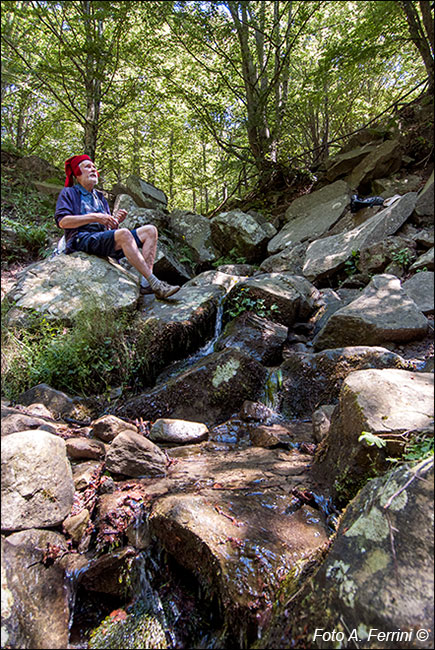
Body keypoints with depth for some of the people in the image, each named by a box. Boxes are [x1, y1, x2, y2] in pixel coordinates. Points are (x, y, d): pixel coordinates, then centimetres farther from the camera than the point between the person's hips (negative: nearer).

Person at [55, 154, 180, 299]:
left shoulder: (99, 197, 32)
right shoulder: (68, 193, 13)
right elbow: (62, 221, -6)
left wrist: (115, 220, -1)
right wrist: (95, 217, -13)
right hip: (82, 240, -7)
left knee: (150, 231, -10)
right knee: (124, 234, -36)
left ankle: (146, 283, -29)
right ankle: (155, 283, -40)